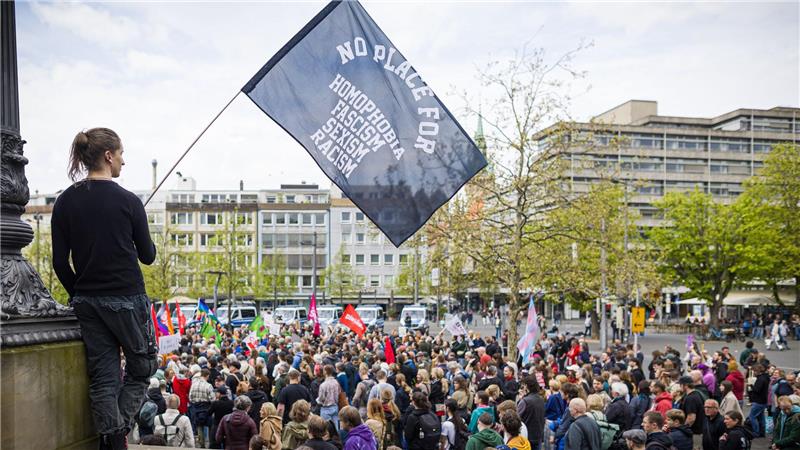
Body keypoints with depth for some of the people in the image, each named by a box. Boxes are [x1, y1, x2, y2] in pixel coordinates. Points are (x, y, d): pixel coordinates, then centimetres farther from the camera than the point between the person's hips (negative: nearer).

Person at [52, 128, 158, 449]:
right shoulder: (128, 201, -10)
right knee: (142, 367, 12)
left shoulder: (65, 202, 2)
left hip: (87, 300, 5)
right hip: (126, 298, -4)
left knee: (102, 375, 10)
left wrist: (79, 294, 13)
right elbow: (147, 256, -2)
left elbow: (60, 262, 2)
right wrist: (149, 244, 18)